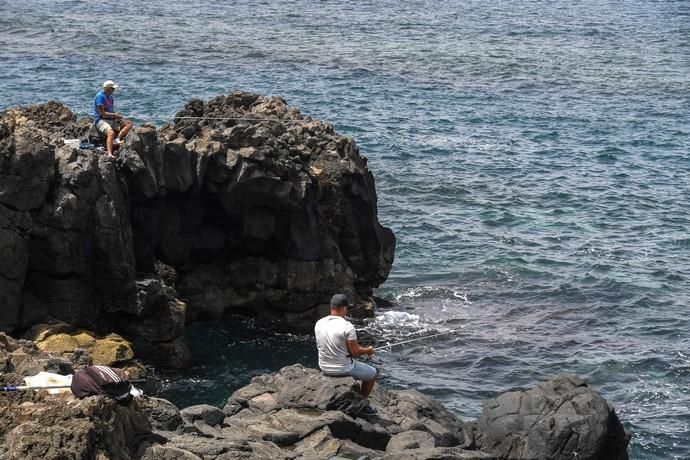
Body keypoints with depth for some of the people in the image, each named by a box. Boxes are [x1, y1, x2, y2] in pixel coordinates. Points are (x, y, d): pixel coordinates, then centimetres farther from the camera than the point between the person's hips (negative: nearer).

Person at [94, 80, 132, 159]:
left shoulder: (110, 97, 18)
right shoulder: (100, 96, -11)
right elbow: (102, 113, -17)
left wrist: (116, 115, 0)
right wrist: (114, 115, -10)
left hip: (111, 120, 9)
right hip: (100, 120, -9)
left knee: (129, 124, -3)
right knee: (111, 132, -37)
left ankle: (117, 140, -24)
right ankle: (109, 154, -51)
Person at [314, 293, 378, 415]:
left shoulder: (319, 324, -3)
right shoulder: (347, 326, -23)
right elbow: (355, 352, -19)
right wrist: (368, 350, 4)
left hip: (324, 368, 7)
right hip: (343, 369, -7)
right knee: (372, 373, 19)